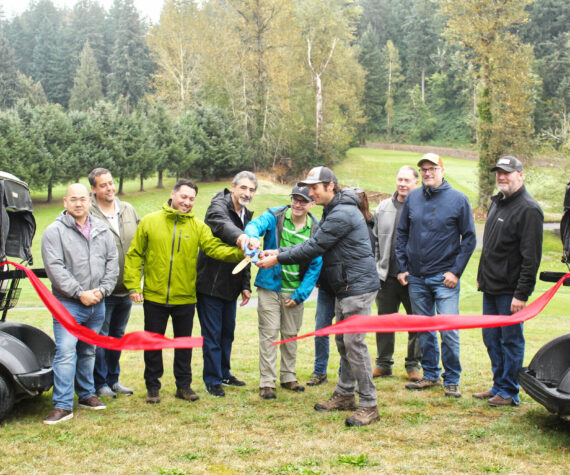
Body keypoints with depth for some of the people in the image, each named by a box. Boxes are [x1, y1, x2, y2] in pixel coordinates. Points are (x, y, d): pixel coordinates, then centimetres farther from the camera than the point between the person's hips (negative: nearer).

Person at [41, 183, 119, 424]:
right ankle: (63, 405, -8)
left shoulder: (102, 231, 10)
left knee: (89, 352, 15)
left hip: (97, 304, 5)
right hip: (67, 304, -5)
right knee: (65, 352, -11)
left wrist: (102, 290, -6)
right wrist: (80, 293, -15)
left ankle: (87, 395, 28)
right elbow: (54, 267, -12)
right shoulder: (54, 231, -5)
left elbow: (112, 262, 9)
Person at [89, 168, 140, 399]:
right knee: (100, 336, 3)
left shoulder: (128, 210, 7)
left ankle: (113, 379, 29)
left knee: (117, 335, 16)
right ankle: (100, 383, 16)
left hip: (126, 289, 6)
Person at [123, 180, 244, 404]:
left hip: (185, 297, 1)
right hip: (154, 296, -1)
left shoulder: (198, 226, 1)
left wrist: (239, 253, -31)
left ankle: (183, 385, 25)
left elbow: (215, 248, -12)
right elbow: (134, 255, 2)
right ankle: (153, 386, 22)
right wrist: (133, 285, -6)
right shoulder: (149, 221, -1)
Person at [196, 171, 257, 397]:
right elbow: (221, 223, -40)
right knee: (212, 334, -2)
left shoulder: (246, 216, 12)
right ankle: (212, 380, 9)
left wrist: (246, 285, 15)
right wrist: (239, 236, -59)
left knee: (228, 331, 18)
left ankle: (224, 373, 33)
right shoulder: (219, 205, -13)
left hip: (230, 286, 8)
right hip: (210, 283, -8)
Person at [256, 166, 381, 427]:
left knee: (354, 342, -11)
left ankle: (368, 405, -6)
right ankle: (344, 395, 25)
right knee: (343, 341, 15)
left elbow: (314, 248, -18)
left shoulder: (342, 214, -18)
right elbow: (313, 244, 15)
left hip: (358, 286, -11)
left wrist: (278, 259, -11)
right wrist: (278, 251, 4)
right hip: (345, 288, 11)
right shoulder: (332, 212, 17)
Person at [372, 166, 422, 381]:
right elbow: (375, 240, 15)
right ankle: (384, 363, 21)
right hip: (387, 274, 4)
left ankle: (414, 364, 18)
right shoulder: (383, 208, 10)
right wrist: (374, 267, 9)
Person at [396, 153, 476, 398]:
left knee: (449, 331, -6)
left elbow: (469, 238, -1)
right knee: (424, 330, 12)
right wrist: (402, 267, 6)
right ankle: (430, 375, 25)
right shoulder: (412, 198, 6)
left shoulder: (458, 199, -3)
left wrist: (456, 271, -8)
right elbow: (401, 234, 13)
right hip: (416, 277, 4)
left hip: (444, 278, -4)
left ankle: (452, 380, 7)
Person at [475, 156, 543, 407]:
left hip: (510, 290, -9)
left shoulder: (529, 209, -14)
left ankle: (509, 392, 12)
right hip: (491, 287, 9)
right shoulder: (497, 202, 14)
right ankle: (499, 386, 27)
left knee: (511, 340, 2)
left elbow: (531, 258, -18)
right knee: (491, 339, 15)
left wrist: (521, 294, -20)